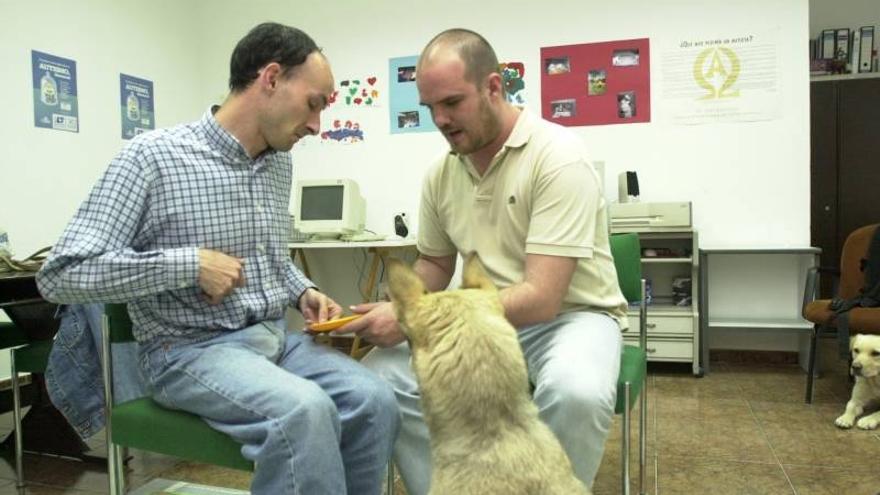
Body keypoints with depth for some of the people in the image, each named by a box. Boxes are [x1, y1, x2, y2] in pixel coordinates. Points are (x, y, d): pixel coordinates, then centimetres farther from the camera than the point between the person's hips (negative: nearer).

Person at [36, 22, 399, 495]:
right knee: (305, 411, -33)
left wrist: (302, 292, 2)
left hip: (276, 335, 6)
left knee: (375, 401, -18)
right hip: (191, 348, -6)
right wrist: (190, 263, -21)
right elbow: (61, 274, -15)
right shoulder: (154, 155, -13)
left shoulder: (280, 163, 8)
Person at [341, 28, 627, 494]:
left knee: (576, 393, -37)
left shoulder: (558, 158, -21)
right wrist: (389, 315, -7)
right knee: (381, 376, -13)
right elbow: (434, 265, 14)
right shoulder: (441, 172, -1)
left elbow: (540, 299, -27)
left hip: (571, 314, -5)